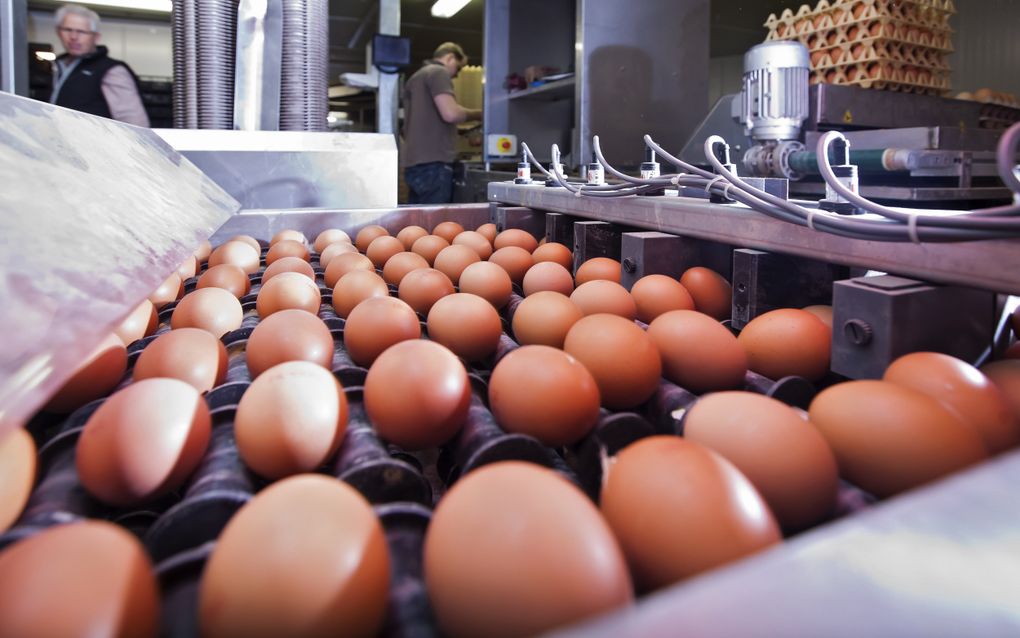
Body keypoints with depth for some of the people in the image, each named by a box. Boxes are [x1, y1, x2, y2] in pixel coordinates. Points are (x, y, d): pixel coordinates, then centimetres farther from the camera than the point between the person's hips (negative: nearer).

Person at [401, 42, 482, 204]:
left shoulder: (415, 77, 24)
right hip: (433, 163, -9)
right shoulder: (438, 72, -3)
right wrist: (477, 114, 0)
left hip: (414, 163, 9)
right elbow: (450, 113, -17)